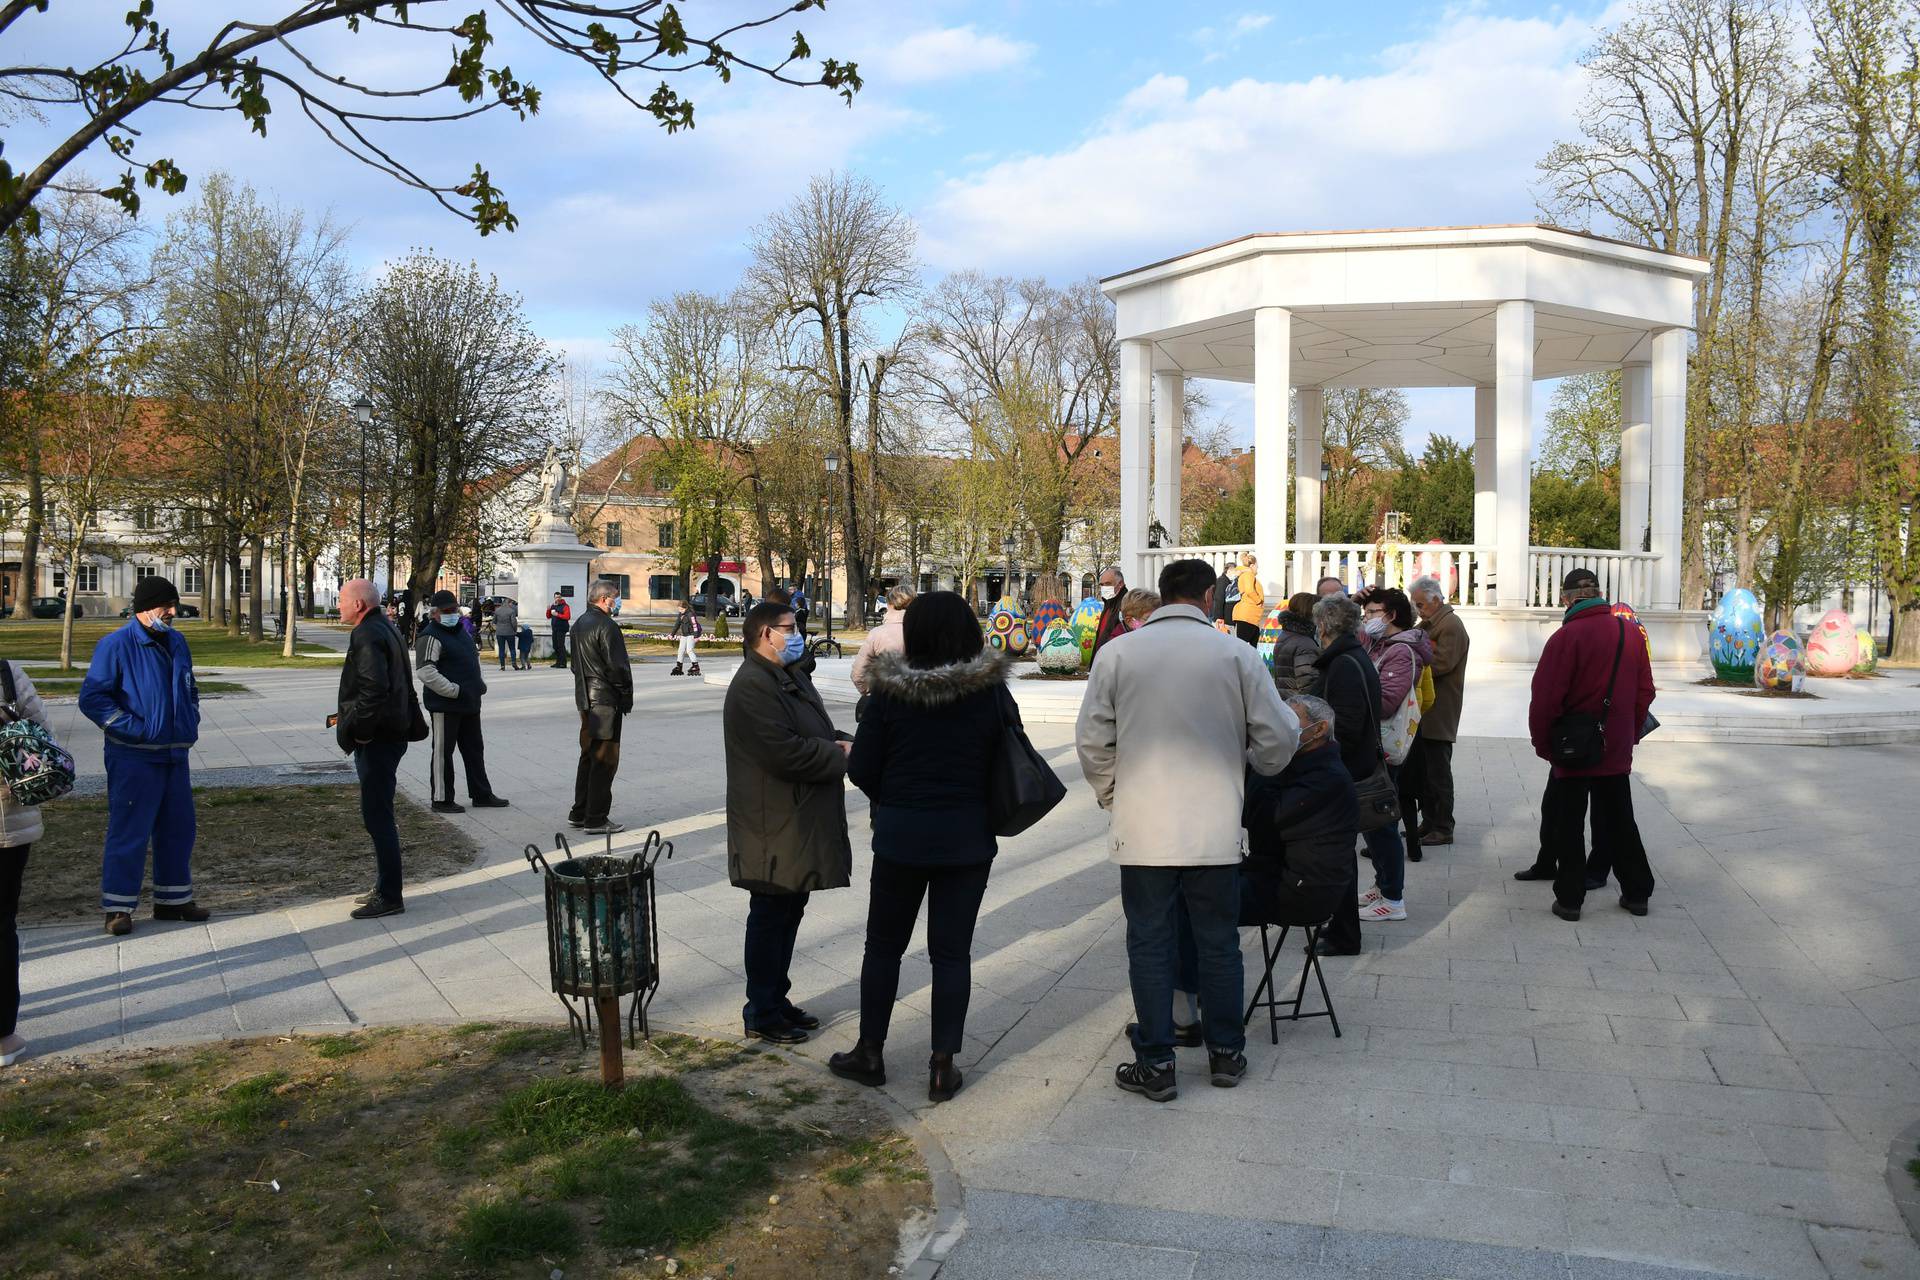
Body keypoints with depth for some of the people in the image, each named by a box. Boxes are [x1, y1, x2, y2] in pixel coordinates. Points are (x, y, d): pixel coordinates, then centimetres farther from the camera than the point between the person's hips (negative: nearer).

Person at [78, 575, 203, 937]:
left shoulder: (176, 642, 11)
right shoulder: (116, 645, -11)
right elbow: (92, 698, -13)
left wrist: (190, 721, 11)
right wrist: (133, 728, -16)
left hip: (174, 754, 7)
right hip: (133, 758, -7)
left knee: (178, 828, 12)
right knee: (128, 832, -2)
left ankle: (174, 899, 23)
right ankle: (118, 907, 8)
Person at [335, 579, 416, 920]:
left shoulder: (367, 635, -17)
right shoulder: (386, 629, 15)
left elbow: (374, 689, -28)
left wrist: (353, 728, -18)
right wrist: (351, 719, 20)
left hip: (376, 738, -11)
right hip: (391, 732, 11)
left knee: (377, 816, -5)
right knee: (380, 814, 17)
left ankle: (389, 897, 0)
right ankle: (385, 889, 26)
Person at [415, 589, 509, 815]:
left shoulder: (460, 630, 14)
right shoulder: (431, 636, -15)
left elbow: (472, 657, 27)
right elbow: (425, 672, -23)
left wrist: (478, 684, 11)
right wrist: (455, 690, -23)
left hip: (469, 704, 9)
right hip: (444, 706, -9)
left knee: (475, 749, 16)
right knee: (443, 752, 0)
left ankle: (481, 794, 25)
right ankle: (442, 799, 8)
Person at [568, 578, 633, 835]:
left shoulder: (579, 624, 14)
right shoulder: (606, 626, -16)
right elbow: (618, 666, -19)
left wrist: (585, 690, 18)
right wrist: (627, 697, -8)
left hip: (585, 698, 10)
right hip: (606, 699, -10)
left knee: (588, 755, 17)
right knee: (604, 760, -4)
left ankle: (579, 813, 23)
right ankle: (596, 819, -1)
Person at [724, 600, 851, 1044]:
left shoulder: (792, 678, 14)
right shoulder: (752, 687, -19)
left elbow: (819, 731, 21)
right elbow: (786, 753, -27)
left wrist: (843, 741, -2)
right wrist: (842, 755, -15)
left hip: (801, 822, 10)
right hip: (775, 828, -10)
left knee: (789, 913, 17)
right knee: (770, 917, 1)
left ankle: (777, 999, 30)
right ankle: (761, 1015, 14)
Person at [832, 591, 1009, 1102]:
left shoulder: (890, 692, -10)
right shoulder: (992, 693, -7)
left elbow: (861, 769, -6)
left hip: (901, 833, -1)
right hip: (968, 836, 1)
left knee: (884, 945, 15)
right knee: (951, 951, 10)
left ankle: (870, 1054, 26)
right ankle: (943, 1067, 14)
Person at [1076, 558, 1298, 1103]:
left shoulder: (1118, 653, -3)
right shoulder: (1236, 654, -4)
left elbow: (1092, 741, 0)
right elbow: (1277, 740, -1)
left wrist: (1112, 796, 16)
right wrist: (1254, 767, 21)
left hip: (1142, 829, 0)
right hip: (1215, 828, 1)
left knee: (1150, 945, 8)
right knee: (1219, 944, 14)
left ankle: (1155, 1064, 14)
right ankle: (1225, 1053, 27)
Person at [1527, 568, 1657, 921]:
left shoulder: (1566, 637, -16)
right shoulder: (1630, 635, 2)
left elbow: (1545, 697, -18)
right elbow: (1644, 692, 8)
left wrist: (1541, 743, -5)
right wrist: (1630, 734, 17)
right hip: (1617, 752, 5)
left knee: (1567, 825, 6)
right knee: (1620, 822, 17)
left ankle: (1569, 898, 8)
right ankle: (1637, 892, 24)